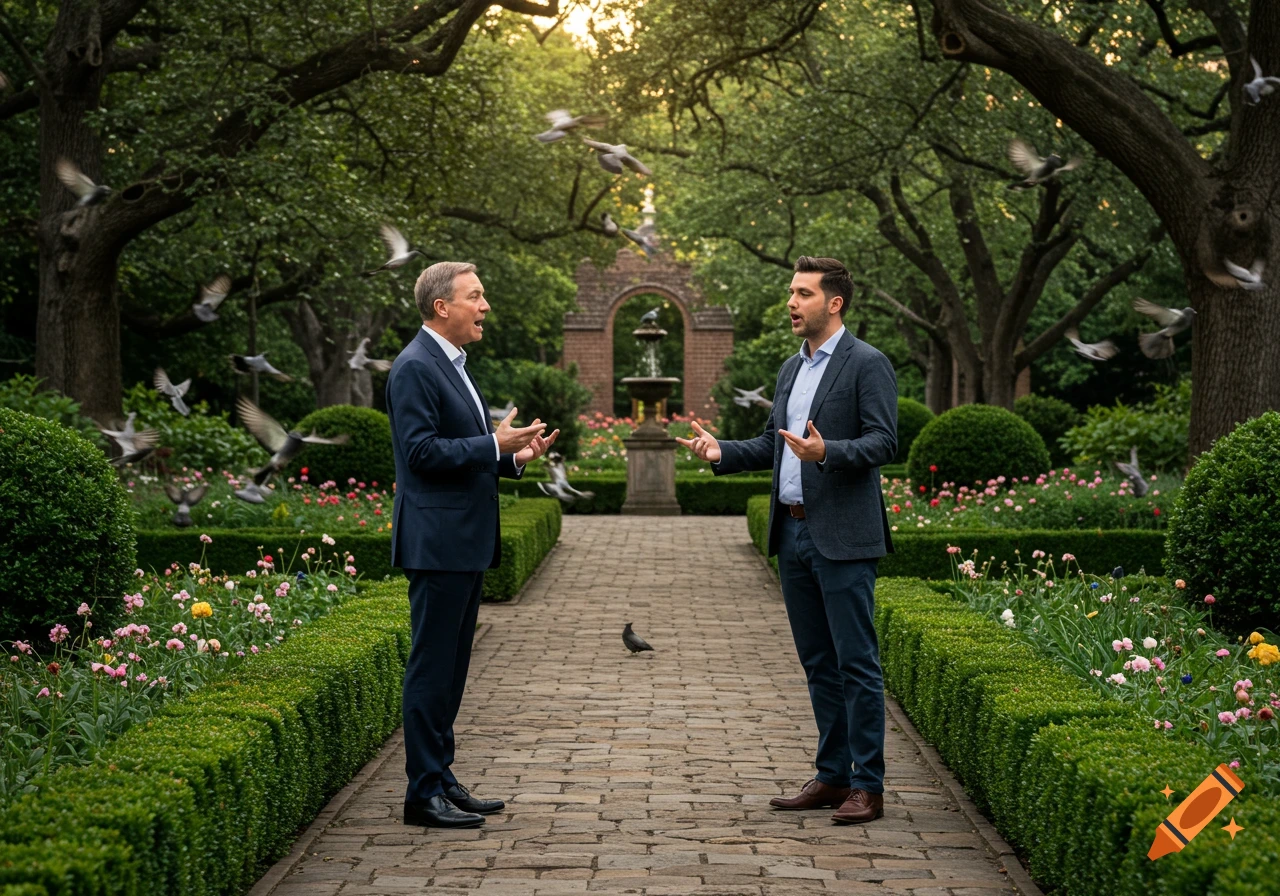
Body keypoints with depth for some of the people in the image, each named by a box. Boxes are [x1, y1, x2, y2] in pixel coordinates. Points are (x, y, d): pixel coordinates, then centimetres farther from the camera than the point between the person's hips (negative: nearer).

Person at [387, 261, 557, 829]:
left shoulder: (453, 365, 18)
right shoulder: (416, 368, -13)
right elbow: (421, 451, -20)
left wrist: (514, 456, 8)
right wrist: (494, 445, -20)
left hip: (465, 545, 10)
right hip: (437, 542, -10)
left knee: (451, 668, 13)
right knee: (431, 669, -5)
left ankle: (441, 781, 20)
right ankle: (423, 794, 0)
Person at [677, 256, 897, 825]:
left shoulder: (868, 365, -7)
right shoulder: (791, 370, 18)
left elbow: (883, 443, -14)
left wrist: (826, 451, -29)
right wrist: (721, 452, 6)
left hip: (842, 537, -8)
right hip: (794, 533, 8)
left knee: (856, 662, -5)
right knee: (818, 664, 13)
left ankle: (868, 785, 0)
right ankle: (832, 776, 20)